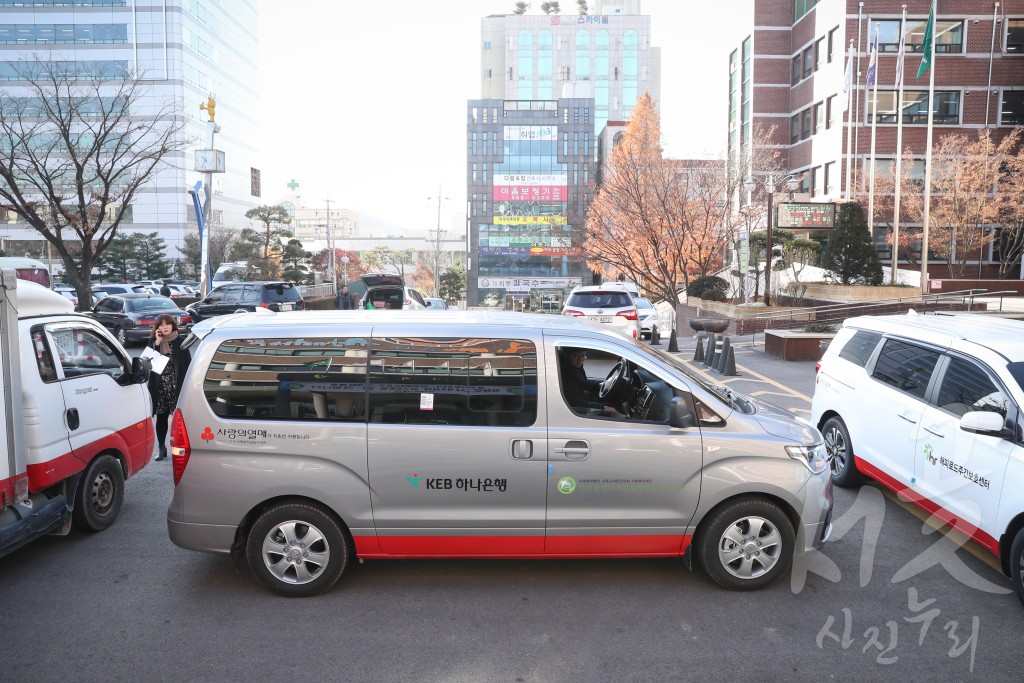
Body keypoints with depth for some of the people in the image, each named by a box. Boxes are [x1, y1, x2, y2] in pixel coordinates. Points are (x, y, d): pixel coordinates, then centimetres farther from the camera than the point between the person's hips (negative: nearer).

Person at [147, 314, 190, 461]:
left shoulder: (180, 341, -1)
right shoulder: (153, 341, 5)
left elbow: (187, 363, -1)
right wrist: (157, 343, -14)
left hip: (176, 386, -2)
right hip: (159, 387, 2)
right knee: (161, 417, 10)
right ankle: (162, 449, 21)